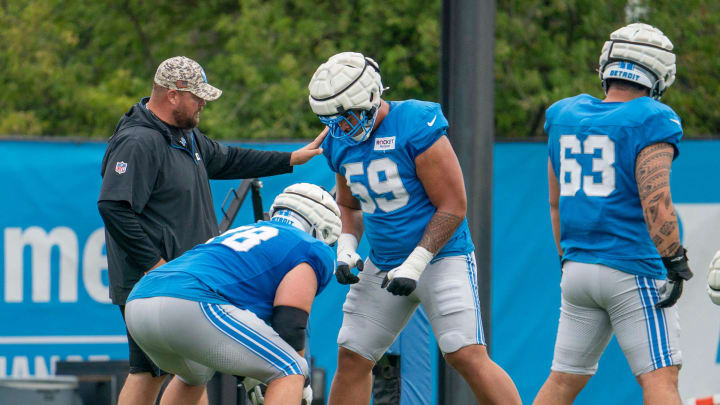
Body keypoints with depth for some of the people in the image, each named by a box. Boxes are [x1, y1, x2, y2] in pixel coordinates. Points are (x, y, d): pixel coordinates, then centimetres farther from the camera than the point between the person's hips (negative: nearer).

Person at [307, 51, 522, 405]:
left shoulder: (416, 126, -19)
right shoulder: (341, 143, 3)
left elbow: (452, 207, -17)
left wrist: (416, 264, -20)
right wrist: (347, 247, 1)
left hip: (440, 256, -7)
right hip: (383, 265, 7)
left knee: (467, 356, -18)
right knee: (351, 358, 5)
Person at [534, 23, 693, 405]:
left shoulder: (564, 116, 11)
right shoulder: (651, 121, -8)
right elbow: (655, 202, -17)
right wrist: (675, 263, -11)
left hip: (577, 269, 6)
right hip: (633, 271, -6)